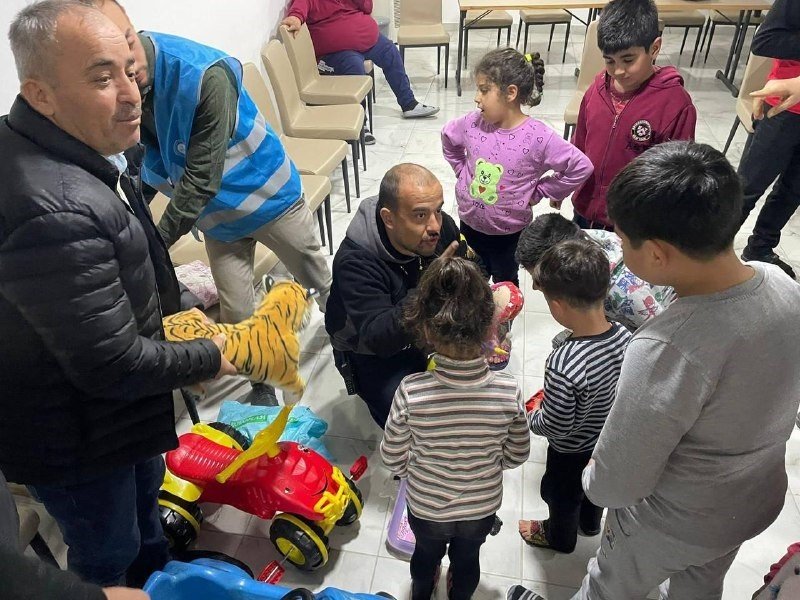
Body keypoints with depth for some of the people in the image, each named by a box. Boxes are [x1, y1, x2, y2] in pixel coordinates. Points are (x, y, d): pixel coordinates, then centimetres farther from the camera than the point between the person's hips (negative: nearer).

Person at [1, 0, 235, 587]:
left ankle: (161, 575, 62)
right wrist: (210, 357, -15)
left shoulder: (50, 148, -4)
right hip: (72, 439, -10)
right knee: (108, 554, 19)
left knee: (144, 495, 34)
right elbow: (115, 366, -31)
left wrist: (176, 309, 9)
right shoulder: (55, 213, -39)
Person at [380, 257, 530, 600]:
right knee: (468, 558, 33)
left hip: (426, 507, 0)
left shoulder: (411, 393, -34)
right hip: (483, 507, 1)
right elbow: (516, 456, -12)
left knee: (426, 552, 33)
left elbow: (392, 459, -18)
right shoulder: (509, 392, -29)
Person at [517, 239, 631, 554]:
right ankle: (590, 523, 64)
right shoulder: (625, 337, -22)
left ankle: (560, 537, 56)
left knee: (562, 496, 27)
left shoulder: (563, 365, -43)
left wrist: (532, 415, -8)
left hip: (572, 453, -5)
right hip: (610, 440, 6)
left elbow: (555, 427, -30)